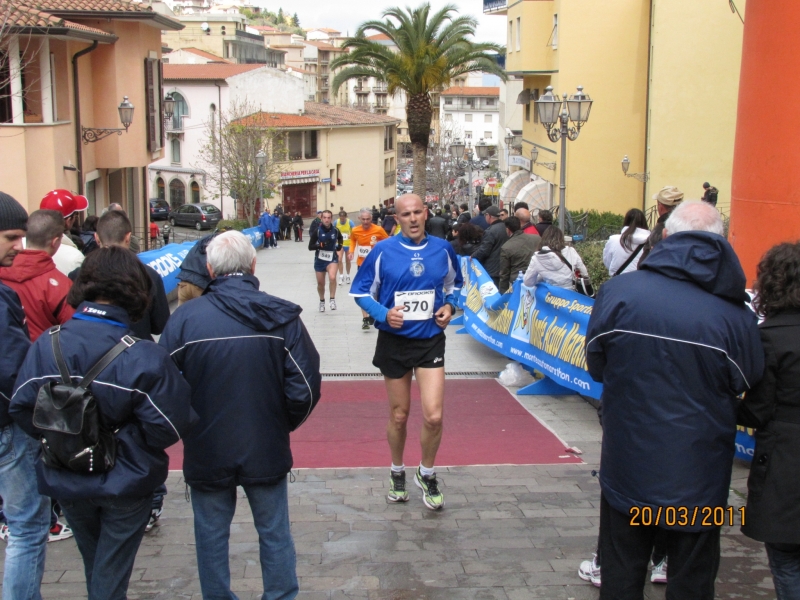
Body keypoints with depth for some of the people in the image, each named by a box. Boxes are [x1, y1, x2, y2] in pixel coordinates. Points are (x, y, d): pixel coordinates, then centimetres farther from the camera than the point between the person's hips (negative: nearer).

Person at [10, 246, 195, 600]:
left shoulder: (47, 344, -13)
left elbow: (21, 407, -11)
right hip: (124, 483, -4)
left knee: (93, 561, 27)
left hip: (66, 480, 4)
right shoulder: (144, 358, -24)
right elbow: (167, 425, -25)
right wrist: (121, 439, -8)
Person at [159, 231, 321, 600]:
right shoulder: (282, 317, -10)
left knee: (211, 536, 17)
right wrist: (282, 425, 8)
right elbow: (305, 389, -10)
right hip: (267, 450, 1)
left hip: (206, 451, 0)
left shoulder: (185, 317, -12)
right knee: (274, 534, 16)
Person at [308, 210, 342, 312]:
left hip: (332, 258, -1)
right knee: (320, 283, 13)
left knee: (332, 277, -29)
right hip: (320, 259, 1)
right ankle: (322, 301, 39)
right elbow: (310, 247, -10)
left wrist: (339, 246, -1)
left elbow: (340, 238, 19)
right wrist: (319, 245, -28)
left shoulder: (335, 231, -6)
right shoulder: (317, 231, -11)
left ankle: (332, 299, -12)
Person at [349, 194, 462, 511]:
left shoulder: (442, 249, 0)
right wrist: (383, 314, -16)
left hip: (431, 340, 1)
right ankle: (397, 472, 36)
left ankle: (427, 474, 17)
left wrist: (449, 305, -2)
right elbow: (360, 291, 0)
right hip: (394, 341, -1)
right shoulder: (383, 251, -7)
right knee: (399, 416, 11)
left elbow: (454, 284, 18)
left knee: (433, 416, -9)